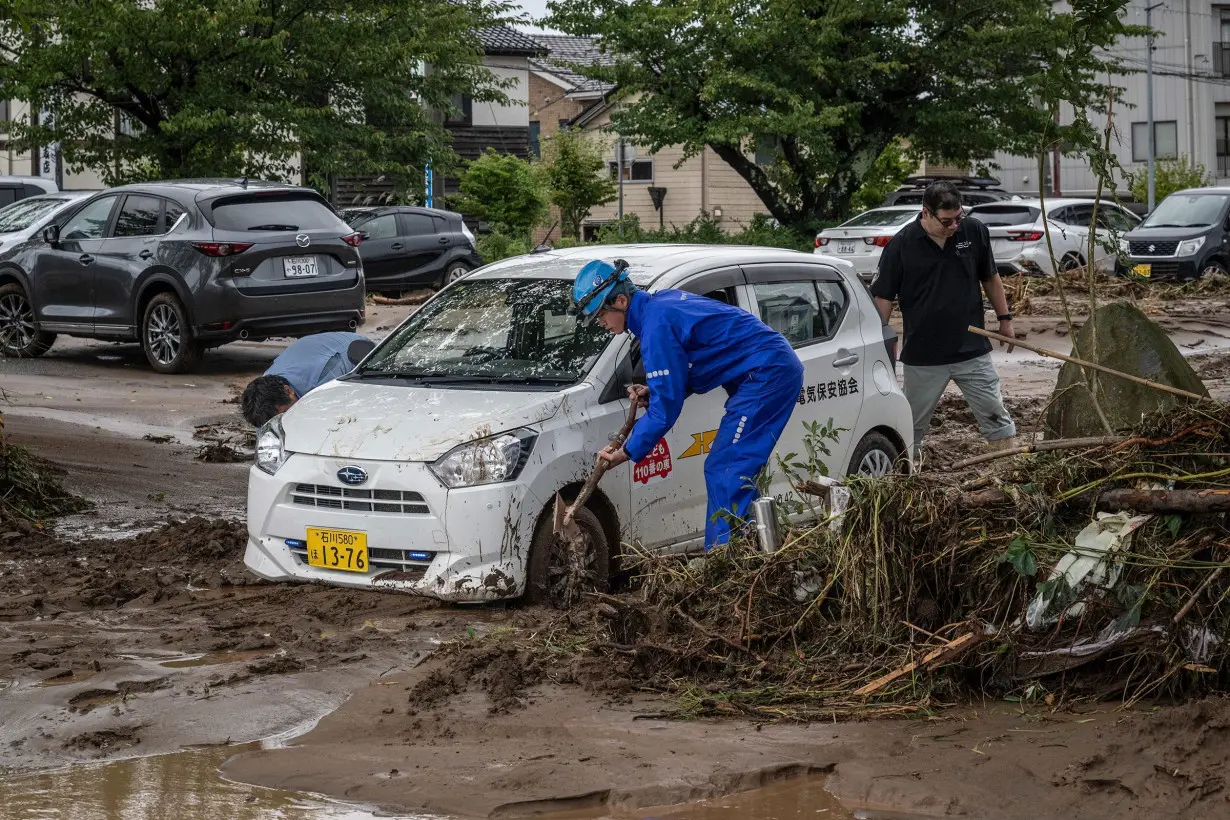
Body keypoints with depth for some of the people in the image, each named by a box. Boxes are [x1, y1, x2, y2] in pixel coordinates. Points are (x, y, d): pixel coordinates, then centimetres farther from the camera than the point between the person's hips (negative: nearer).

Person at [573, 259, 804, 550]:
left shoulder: (657, 326, -18)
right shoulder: (662, 302, 13)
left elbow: (666, 408, -16)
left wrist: (628, 452, -6)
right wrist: (653, 393, 7)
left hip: (766, 373, -11)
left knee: (725, 471, -12)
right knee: (726, 470, 12)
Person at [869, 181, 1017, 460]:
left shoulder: (974, 232, -3)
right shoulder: (901, 245, -10)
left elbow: (990, 278, 13)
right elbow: (883, 298, -5)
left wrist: (1005, 319, 14)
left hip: (973, 350, 1)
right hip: (923, 356, -1)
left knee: (996, 416, 2)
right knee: (912, 426, 10)